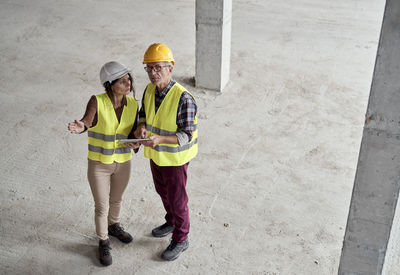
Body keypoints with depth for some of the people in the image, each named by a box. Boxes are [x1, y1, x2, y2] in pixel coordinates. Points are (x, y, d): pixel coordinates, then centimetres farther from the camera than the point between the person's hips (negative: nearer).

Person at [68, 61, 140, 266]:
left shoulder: (132, 104, -10)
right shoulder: (96, 101, -22)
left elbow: (132, 134, -5)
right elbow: (85, 123, -36)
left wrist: (135, 143, -29)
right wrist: (79, 128, -61)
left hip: (123, 163, 4)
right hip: (98, 164, -4)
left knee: (116, 199, 25)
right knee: (102, 207, 9)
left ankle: (113, 226, 53)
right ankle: (103, 243, 34)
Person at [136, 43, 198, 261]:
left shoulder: (183, 99, -31)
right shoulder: (150, 90, -9)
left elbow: (186, 135, -27)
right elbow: (143, 113, 8)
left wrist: (160, 139, -41)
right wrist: (142, 127, -15)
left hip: (174, 157, -7)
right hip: (156, 153, 7)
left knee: (176, 198, 10)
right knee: (162, 190, 26)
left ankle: (180, 240, 31)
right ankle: (172, 222, 52)